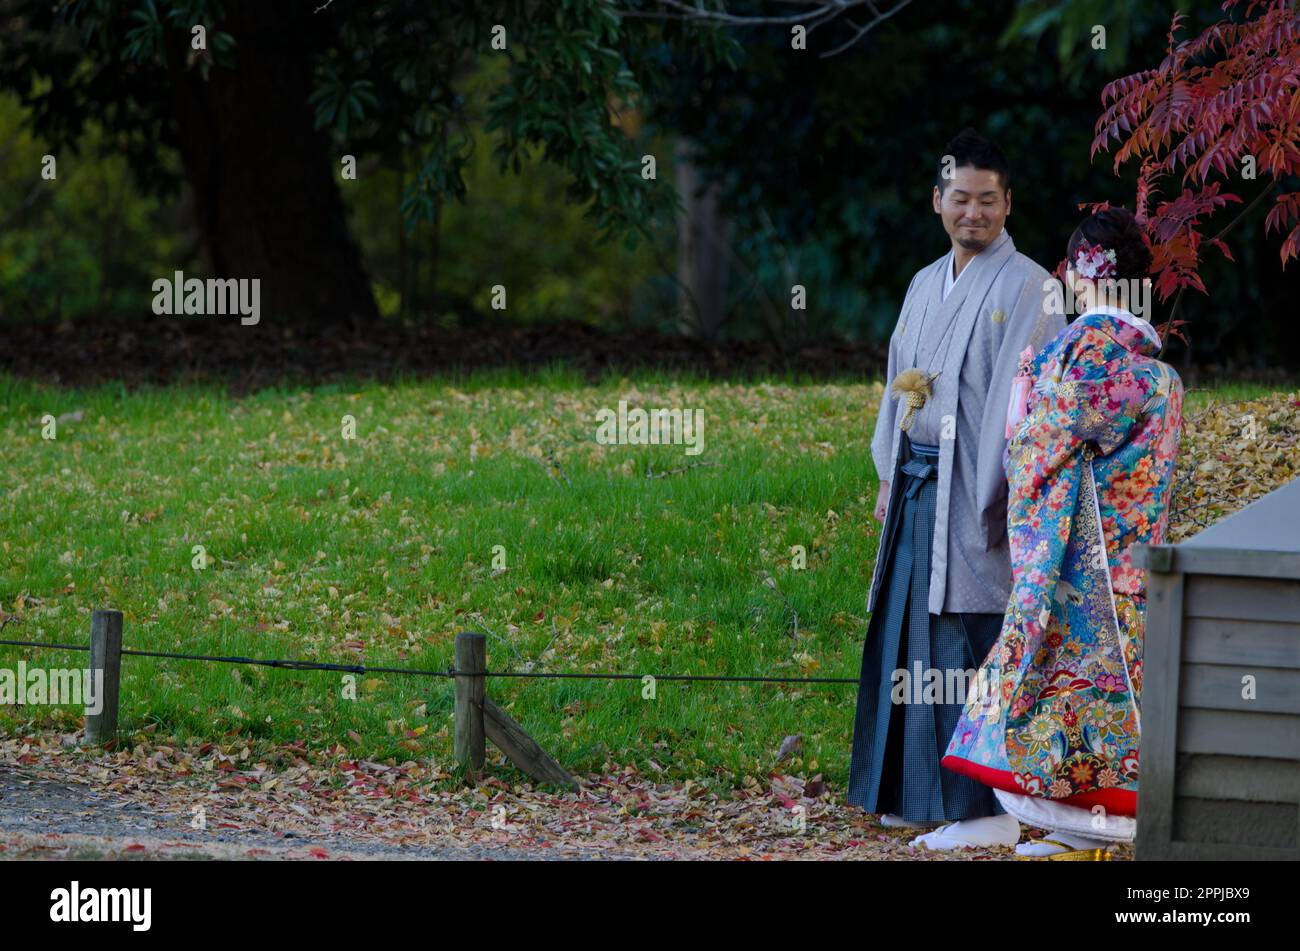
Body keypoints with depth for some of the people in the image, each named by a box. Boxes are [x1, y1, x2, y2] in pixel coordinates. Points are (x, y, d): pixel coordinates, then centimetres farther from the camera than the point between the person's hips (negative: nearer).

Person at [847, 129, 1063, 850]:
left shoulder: (1025, 287, -8)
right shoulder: (925, 286, 16)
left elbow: (1023, 397, -15)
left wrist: (996, 500, -19)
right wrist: (890, 476, 14)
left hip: (971, 488, -8)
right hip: (918, 486, 8)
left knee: (970, 642, -8)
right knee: (913, 635, 11)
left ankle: (987, 807, -4)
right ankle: (917, 790, 20)